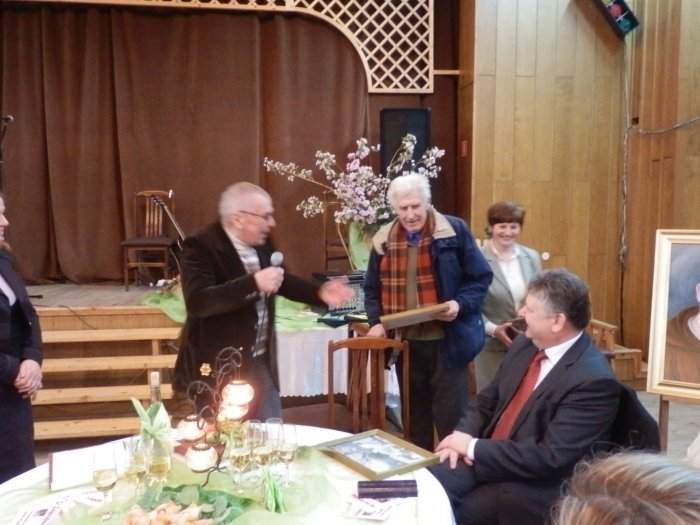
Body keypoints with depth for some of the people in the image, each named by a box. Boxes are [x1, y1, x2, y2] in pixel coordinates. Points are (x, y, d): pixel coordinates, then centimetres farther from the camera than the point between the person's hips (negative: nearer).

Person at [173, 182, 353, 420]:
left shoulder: (262, 244, 4)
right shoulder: (200, 247, -20)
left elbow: (282, 280, 20)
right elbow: (197, 301, -33)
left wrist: (319, 292, 4)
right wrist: (254, 284, -38)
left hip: (261, 362, 7)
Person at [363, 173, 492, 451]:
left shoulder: (455, 230, -6)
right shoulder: (383, 238, 5)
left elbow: (480, 277, -3)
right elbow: (372, 287, 13)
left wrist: (461, 304, -19)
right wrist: (375, 321, -3)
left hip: (447, 340, -4)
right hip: (405, 341, 4)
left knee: (450, 413, 5)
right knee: (415, 413, 16)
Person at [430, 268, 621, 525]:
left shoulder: (593, 380, -21)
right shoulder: (525, 344, 4)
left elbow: (550, 458, -24)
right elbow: (487, 400, 13)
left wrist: (474, 447, -18)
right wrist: (461, 437, -7)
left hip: (535, 485, -6)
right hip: (484, 457, 6)